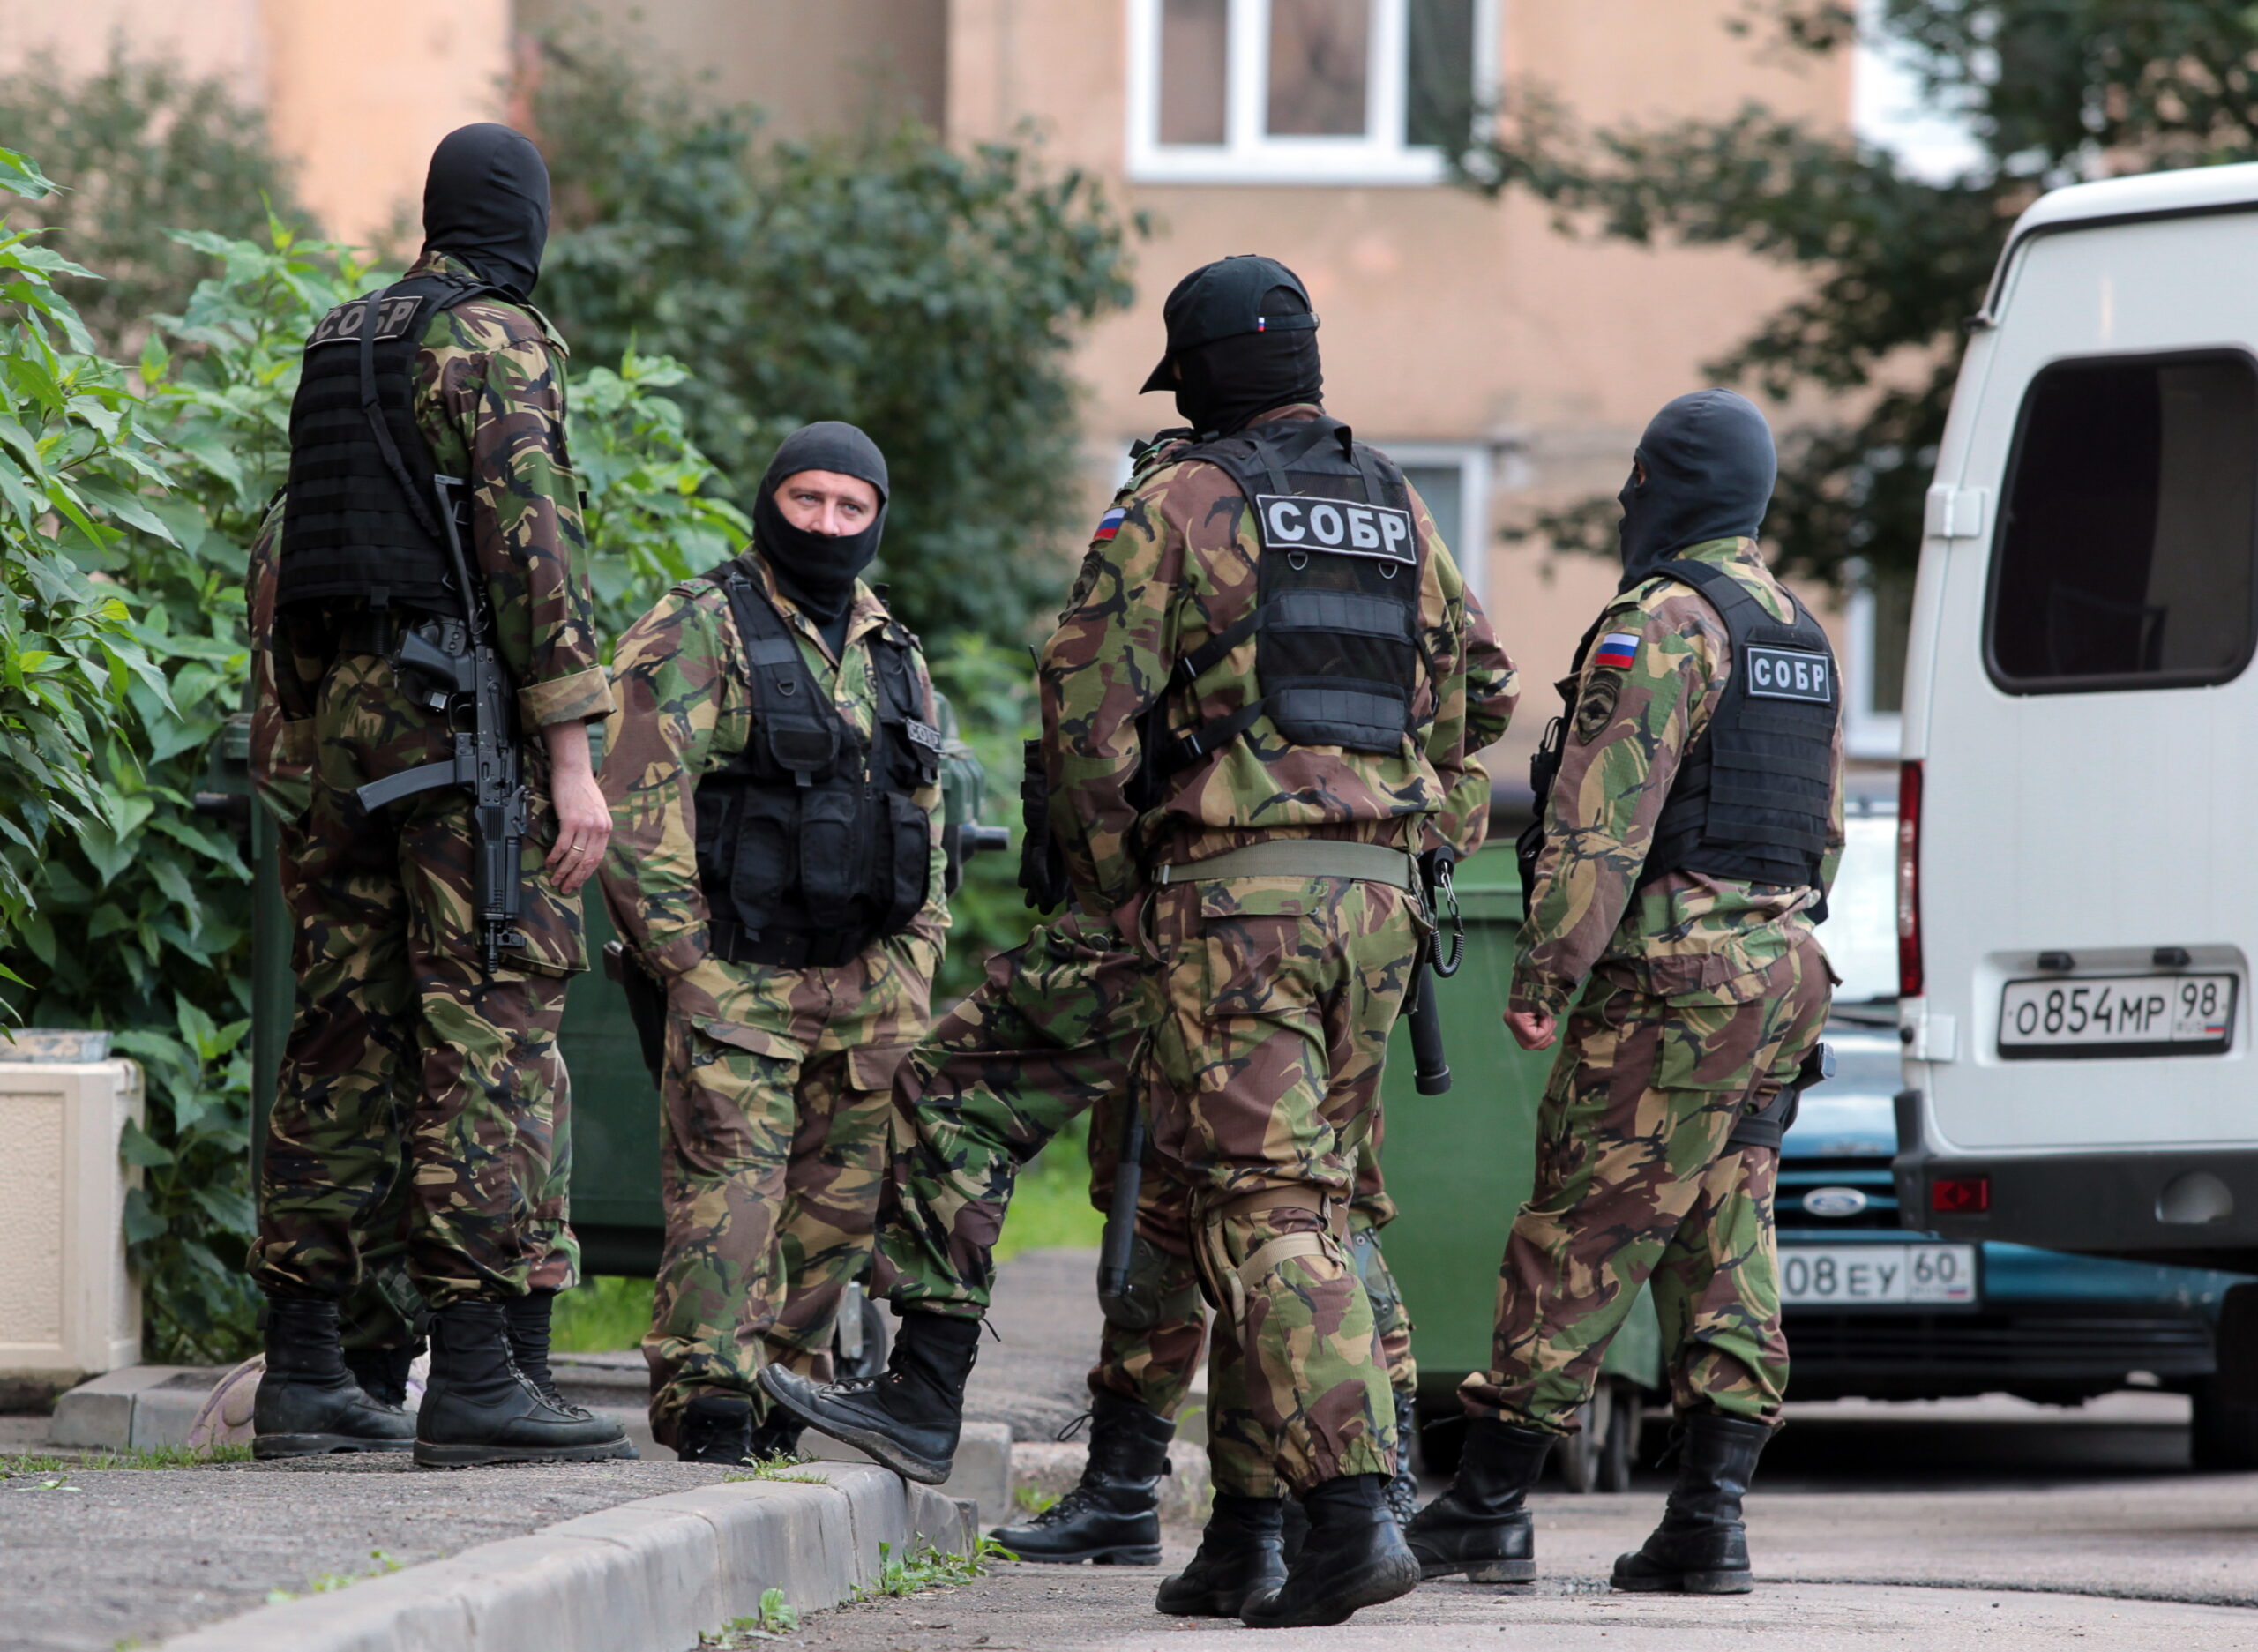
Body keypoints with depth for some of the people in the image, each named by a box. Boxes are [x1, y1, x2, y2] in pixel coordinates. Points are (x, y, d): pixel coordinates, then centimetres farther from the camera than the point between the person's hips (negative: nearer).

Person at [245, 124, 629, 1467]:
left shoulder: (341, 345, 18)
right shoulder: (498, 341, -7)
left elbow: (290, 562, 20)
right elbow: (530, 545, -16)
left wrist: (291, 747, 22)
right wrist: (574, 758, -17)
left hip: (341, 719, 8)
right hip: (460, 715, -8)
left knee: (346, 1043, 9)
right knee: (491, 1044, -9)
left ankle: (305, 1372, 9)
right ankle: (477, 1376, -15)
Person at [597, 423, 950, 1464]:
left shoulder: (896, 658, 17)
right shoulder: (696, 634, -3)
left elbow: (926, 835, 22)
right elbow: (639, 810, -10)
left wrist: (911, 979, 13)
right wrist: (690, 967, -15)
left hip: (865, 993, 6)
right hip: (738, 979, -6)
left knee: (834, 1218, 7)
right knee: (727, 1196, -16)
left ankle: (779, 1408, 15)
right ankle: (709, 1412, -21)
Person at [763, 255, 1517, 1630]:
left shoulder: (1179, 506, -3)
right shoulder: (1400, 513, 15)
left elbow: (1090, 701, -7)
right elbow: (1482, 692, 23)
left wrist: (1112, 889, 1)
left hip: (1235, 889, -6)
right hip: (1376, 895, 6)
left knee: (1265, 1208, -10)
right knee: (1303, 1200, 11)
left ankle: (1354, 1509, -23)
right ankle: (1246, 1529, 12)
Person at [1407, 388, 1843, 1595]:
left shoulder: (1661, 621, -11)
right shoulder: (1801, 639, 18)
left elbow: (1601, 817, -18)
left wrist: (1543, 971, -18)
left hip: (1671, 977, -9)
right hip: (1782, 971, 9)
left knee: (1579, 1241, -5)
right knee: (1723, 1254, 7)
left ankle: (1488, 1507, -3)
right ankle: (1707, 1521, 1)